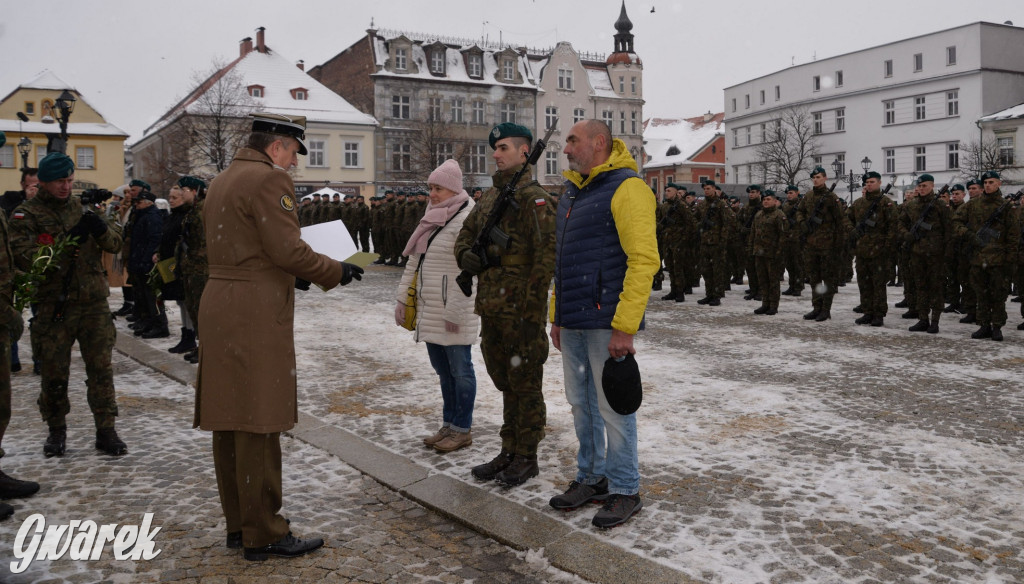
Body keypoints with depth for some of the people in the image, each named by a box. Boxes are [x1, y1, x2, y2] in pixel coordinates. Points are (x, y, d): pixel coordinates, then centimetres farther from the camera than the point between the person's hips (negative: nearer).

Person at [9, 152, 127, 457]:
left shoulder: (84, 207, 12)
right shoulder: (26, 214, 0)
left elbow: (116, 244, 7)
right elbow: (24, 258, -13)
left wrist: (102, 230, -15)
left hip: (94, 303, 2)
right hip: (54, 306, -2)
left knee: (101, 369, 2)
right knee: (53, 373, 7)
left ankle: (106, 430, 11)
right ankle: (56, 430, 25)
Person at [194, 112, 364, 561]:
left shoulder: (222, 181, 19)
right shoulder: (269, 179, -11)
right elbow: (288, 249, -18)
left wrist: (291, 277, 20)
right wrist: (336, 272, -4)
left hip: (221, 306, 10)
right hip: (256, 316, -10)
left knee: (229, 421, 12)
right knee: (258, 424, -4)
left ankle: (238, 523, 23)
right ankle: (264, 534, 4)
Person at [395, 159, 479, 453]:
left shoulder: (466, 219, -12)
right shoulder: (431, 219, 15)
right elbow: (413, 261, 18)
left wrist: (455, 310, -20)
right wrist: (403, 297, 14)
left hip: (452, 313, -8)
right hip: (429, 311, 8)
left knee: (459, 369, 2)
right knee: (443, 370, 15)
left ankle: (462, 430, 13)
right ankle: (448, 425, 26)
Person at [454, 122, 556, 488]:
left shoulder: (533, 198, -11)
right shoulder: (490, 196, 14)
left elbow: (545, 256, -17)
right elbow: (465, 235, 24)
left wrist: (531, 312, -20)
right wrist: (466, 256, -1)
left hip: (520, 311, -8)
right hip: (491, 309, 8)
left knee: (525, 386, 3)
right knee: (505, 384, 17)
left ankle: (527, 458, 15)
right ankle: (509, 452, 28)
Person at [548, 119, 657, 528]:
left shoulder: (626, 188, -10)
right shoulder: (572, 193, 18)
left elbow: (644, 259, -18)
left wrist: (624, 327, -22)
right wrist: (557, 316, 18)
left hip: (606, 324, -8)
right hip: (573, 324, 8)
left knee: (613, 408, 0)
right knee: (582, 404, 15)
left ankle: (624, 490, 14)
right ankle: (590, 478, 29)